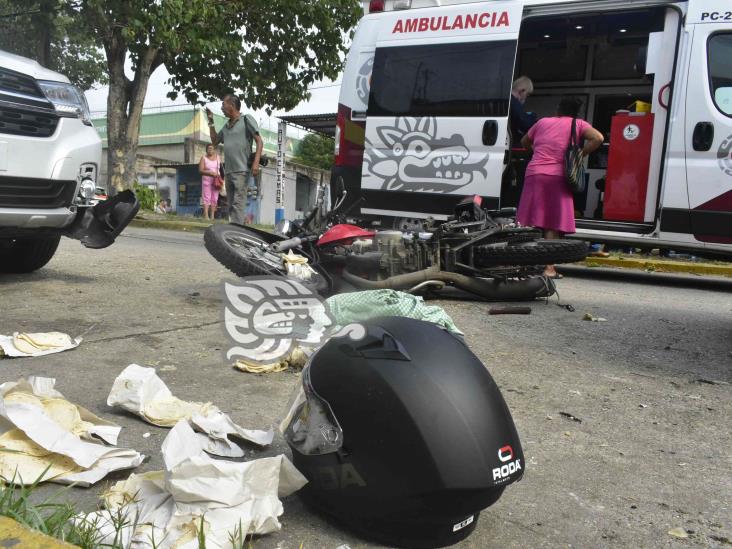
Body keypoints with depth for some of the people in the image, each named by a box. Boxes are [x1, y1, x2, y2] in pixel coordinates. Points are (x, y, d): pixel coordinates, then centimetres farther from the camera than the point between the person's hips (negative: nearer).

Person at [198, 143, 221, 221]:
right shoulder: (204, 158, 1)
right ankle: (206, 215, -12)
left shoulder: (217, 157, 10)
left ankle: (212, 216, 3)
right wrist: (210, 173, -17)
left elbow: (220, 168, 17)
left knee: (215, 198, 1)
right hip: (207, 180, -3)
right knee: (207, 198, -8)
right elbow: (200, 170, -7)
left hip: (216, 180, 3)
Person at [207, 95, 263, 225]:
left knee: (238, 203, -16)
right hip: (228, 171, 8)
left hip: (242, 170, -8)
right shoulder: (227, 126, 20)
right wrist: (211, 122, 20)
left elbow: (259, 141, -5)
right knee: (231, 205, 9)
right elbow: (215, 141, 30)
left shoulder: (246, 120, 0)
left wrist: (256, 163, -16)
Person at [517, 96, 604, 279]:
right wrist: (580, 155, 1)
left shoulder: (543, 122, 17)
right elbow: (598, 138, -7)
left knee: (530, 223, 5)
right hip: (557, 177, -3)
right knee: (553, 226, -1)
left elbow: (524, 142, 30)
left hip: (534, 174, 3)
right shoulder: (578, 124, 9)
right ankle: (549, 267, -4)